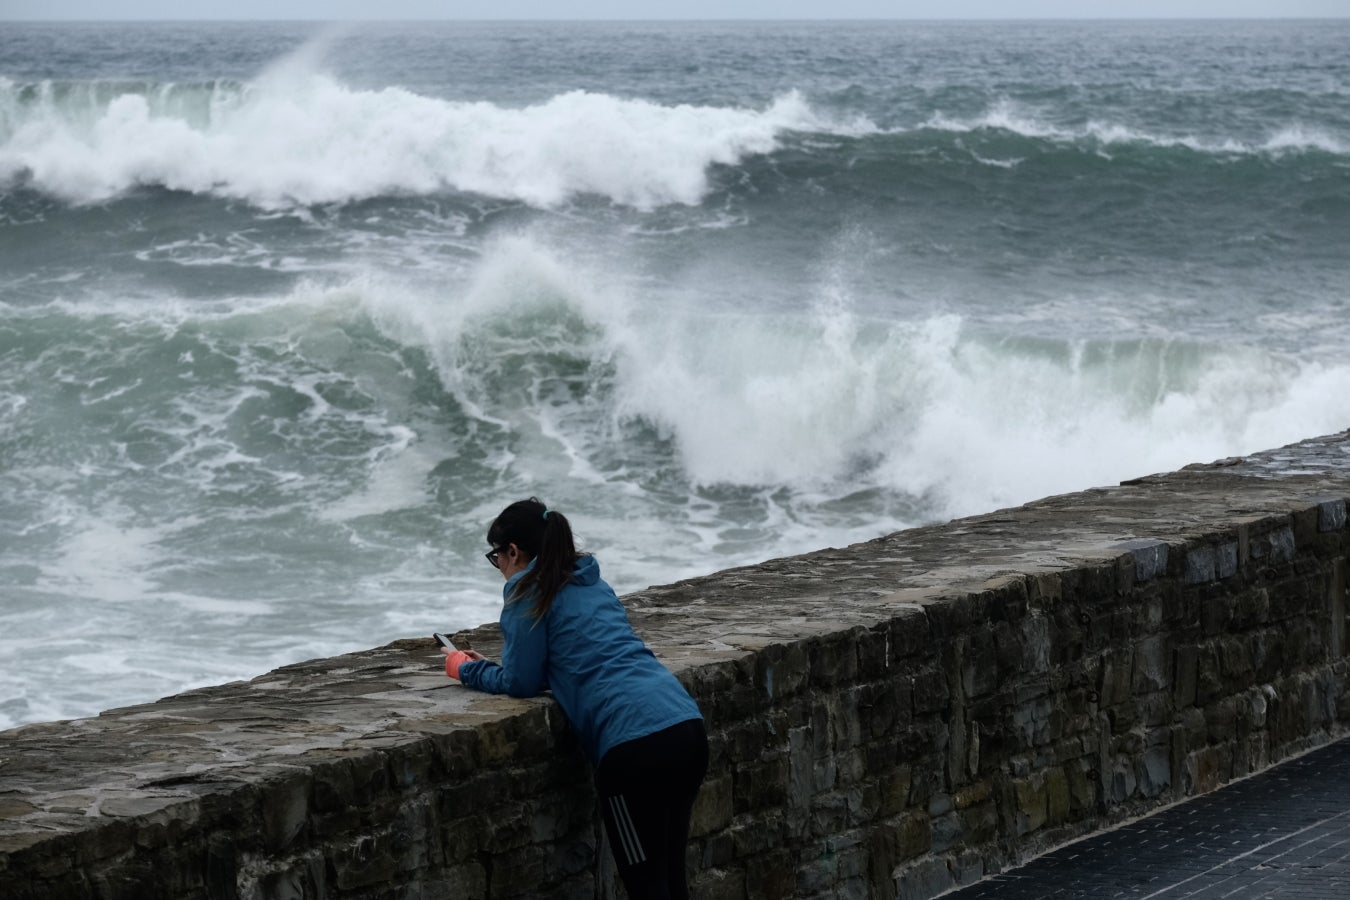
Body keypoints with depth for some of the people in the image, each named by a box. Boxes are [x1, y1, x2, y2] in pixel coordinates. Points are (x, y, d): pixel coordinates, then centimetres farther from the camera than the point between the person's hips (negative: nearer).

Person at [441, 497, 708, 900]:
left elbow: (522, 683, 4)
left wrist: (466, 669, 22)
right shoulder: (592, 585, 25)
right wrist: (490, 667, 33)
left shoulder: (529, 594, 1)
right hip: (689, 728, 8)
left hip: (635, 744, -8)